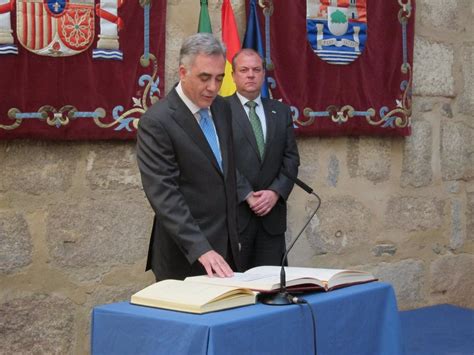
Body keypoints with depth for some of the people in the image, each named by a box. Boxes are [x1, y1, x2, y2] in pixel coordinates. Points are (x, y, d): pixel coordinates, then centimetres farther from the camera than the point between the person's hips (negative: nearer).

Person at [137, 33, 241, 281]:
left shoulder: (221, 108, 7)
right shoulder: (156, 122, -16)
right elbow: (163, 195, -22)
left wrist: (234, 232, 16)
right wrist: (201, 249, -29)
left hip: (226, 246, 7)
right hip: (185, 255, -6)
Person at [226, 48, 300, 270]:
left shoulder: (281, 112, 14)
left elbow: (291, 158, 9)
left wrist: (275, 193, -6)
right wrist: (246, 195, -13)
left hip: (272, 213, 4)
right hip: (234, 212, -4)